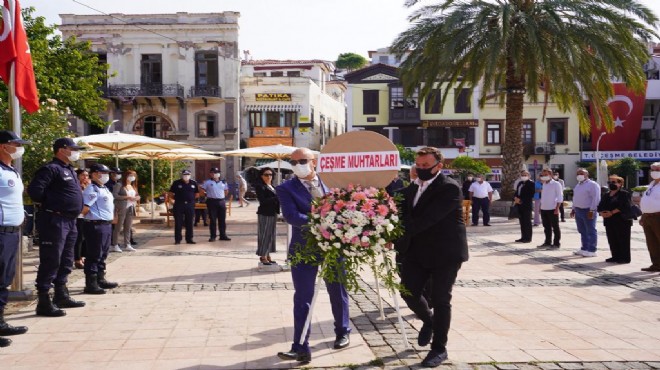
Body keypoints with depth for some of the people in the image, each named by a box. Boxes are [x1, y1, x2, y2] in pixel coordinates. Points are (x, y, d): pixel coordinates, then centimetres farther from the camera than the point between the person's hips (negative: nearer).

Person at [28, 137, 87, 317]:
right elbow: (34, 190, -22)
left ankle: (61, 296, 28)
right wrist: (49, 203, -7)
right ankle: (44, 302, -3)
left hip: (69, 221, 10)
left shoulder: (69, 170, 19)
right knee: (51, 262, -8)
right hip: (54, 221, -10)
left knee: (65, 261, 16)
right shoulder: (51, 169, -12)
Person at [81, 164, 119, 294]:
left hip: (106, 225, 10)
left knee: (103, 255, 17)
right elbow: (84, 209, -19)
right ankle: (91, 284, -1)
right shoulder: (91, 189, -13)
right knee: (94, 256, -5)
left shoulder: (105, 189, 17)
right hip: (96, 226, -10)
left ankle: (101, 280, 28)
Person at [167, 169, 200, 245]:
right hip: (179, 205, -2)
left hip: (190, 205, 3)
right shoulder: (176, 183, 0)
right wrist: (177, 199, -2)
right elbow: (170, 194, 3)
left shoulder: (193, 183, 8)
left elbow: (197, 194, 17)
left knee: (189, 223, 5)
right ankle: (177, 239, 4)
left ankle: (189, 239, 12)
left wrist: (190, 198, 8)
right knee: (178, 223, -1)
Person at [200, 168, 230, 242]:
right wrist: (207, 195, -1)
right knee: (212, 220, 0)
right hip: (212, 202, -4)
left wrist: (223, 197, 10)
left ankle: (223, 235, 13)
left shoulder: (223, 182, 11)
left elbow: (226, 191, 21)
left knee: (222, 219, 6)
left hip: (221, 202, 4)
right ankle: (213, 236, 5)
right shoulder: (207, 182, -1)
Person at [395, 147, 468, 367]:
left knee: (440, 299, 1)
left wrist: (400, 233, -30)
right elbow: (405, 215, 10)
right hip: (417, 251, 6)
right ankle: (428, 320, 35)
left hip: (446, 252, -6)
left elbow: (429, 217, -25)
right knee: (409, 291, 4)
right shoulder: (411, 189, 10)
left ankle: (439, 348, 15)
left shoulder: (450, 188, -16)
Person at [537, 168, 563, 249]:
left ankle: (556, 243, 4)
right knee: (546, 227, 12)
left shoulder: (556, 184, -6)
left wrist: (557, 208, -15)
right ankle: (547, 242, 20)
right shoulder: (544, 184, 14)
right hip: (543, 209, 7)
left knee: (555, 227, 0)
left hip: (552, 209, -7)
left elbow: (560, 197, -10)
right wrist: (541, 206, 15)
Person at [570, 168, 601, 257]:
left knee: (590, 231, -3)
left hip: (588, 211, -8)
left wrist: (592, 210, -22)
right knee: (582, 231, 12)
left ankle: (591, 250, 0)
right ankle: (584, 248, 20)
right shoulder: (578, 185, 17)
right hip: (578, 210, 9)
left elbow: (596, 198, -17)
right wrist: (573, 209, 19)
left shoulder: (593, 185, -10)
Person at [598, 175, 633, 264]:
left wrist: (612, 212, -20)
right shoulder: (606, 195, 19)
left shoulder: (625, 194, -4)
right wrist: (602, 213, -8)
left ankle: (625, 258, 0)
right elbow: (600, 206, 14)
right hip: (609, 221, 7)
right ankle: (615, 256, 16)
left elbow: (625, 206, -17)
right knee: (612, 240, 7)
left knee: (623, 239, -5)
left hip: (622, 221, -7)